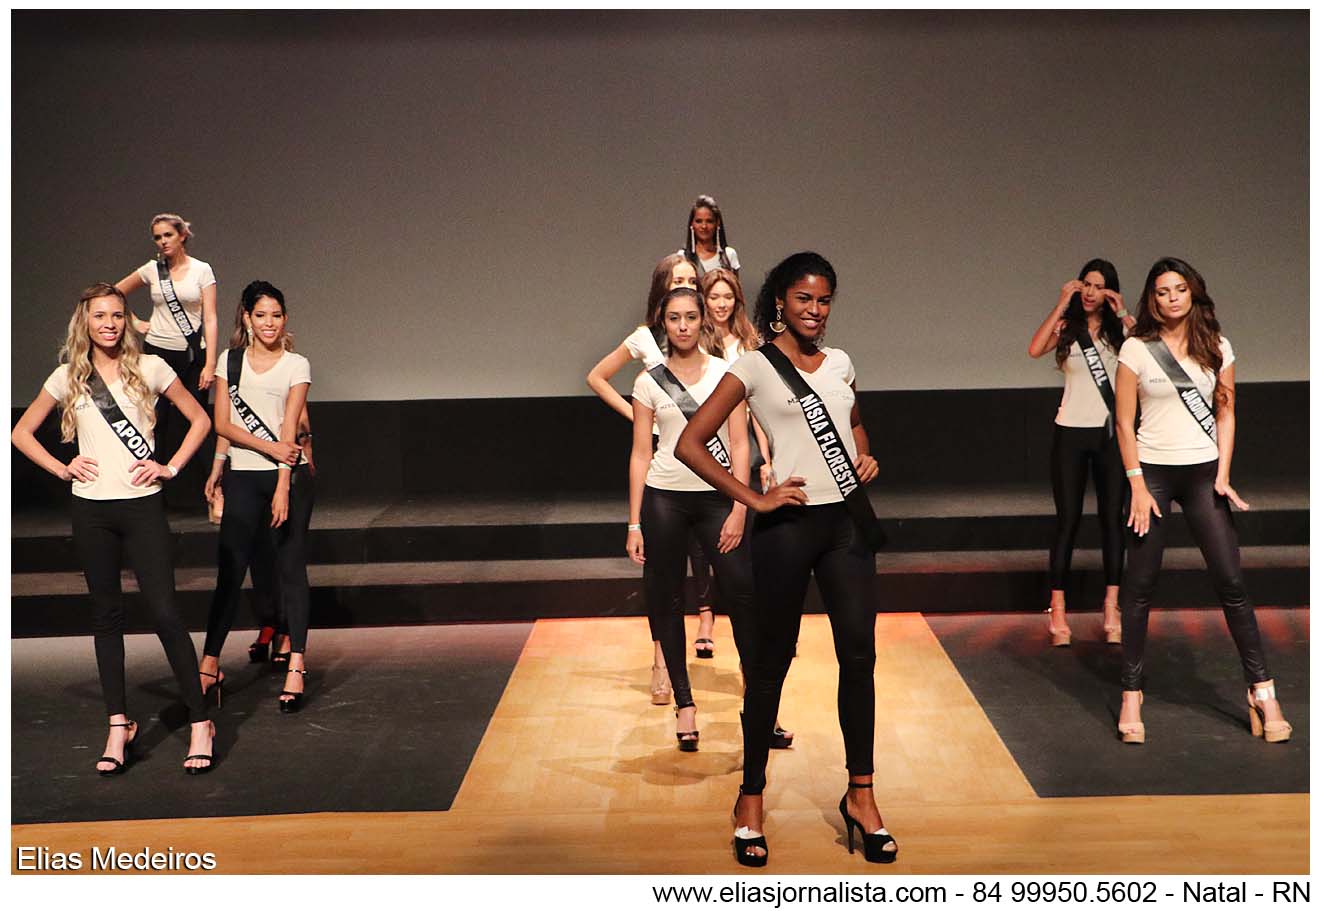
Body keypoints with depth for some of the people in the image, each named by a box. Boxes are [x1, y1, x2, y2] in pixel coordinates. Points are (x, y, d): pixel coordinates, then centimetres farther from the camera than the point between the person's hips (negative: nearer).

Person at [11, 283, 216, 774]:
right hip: (92, 509, 3)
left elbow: (199, 420, 8)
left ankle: (200, 723, -1)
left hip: (142, 504, -2)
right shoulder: (68, 377, 6)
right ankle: (119, 725, 17)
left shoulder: (149, 368, 1)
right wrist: (62, 469, 2)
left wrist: (171, 467, -3)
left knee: (165, 612, -8)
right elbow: (22, 432, 14)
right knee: (106, 615, 9)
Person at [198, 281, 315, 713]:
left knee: (291, 569, 2)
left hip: (288, 477, -2)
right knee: (229, 571, 1)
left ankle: (296, 668, 4)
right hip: (243, 478, 2)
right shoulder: (230, 361, 9)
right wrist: (269, 447, -14)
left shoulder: (296, 365, 2)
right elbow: (222, 423, 1)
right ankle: (210, 665, 10)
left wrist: (282, 489, -15)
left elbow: (289, 429, -7)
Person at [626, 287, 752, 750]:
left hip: (716, 497, -1)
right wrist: (634, 524, 0)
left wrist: (739, 508, -8)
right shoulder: (649, 382, 4)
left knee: (743, 594, -8)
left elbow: (739, 444, 1)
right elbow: (641, 455, 4)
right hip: (664, 498, 1)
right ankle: (684, 702, 18)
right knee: (665, 599, 5)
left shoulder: (726, 373, 3)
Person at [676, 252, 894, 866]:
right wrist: (754, 500, -12)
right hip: (788, 524, -4)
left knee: (859, 654, 2)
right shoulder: (754, 367, -4)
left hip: (847, 521, 5)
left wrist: (865, 456, 9)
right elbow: (689, 444, -9)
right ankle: (751, 797, 19)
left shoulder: (839, 363, 12)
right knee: (773, 660, 4)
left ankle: (860, 796, 15)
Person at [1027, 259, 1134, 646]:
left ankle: (1111, 610, 10)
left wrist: (1123, 314, -12)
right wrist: (1061, 305, -16)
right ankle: (1057, 611, 5)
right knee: (1067, 520, 1)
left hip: (1111, 432, 1)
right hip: (1071, 432, -1)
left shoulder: (1122, 327, 5)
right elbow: (1035, 350, -19)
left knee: (1112, 519, 4)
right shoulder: (1066, 327, 2)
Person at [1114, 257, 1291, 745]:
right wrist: (1137, 485, -8)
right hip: (1152, 471, -2)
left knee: (1231, 582, -1)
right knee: (1140, 585, 1)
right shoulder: (1137, 349, -2)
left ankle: (1262, 690, 6)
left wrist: (1223, 476, -3)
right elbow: (1124, 421, -3)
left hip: (1202, 473, 2)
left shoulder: (1217, 347, 5)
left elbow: (1226, 413, 7)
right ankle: (1131, 693, 8)